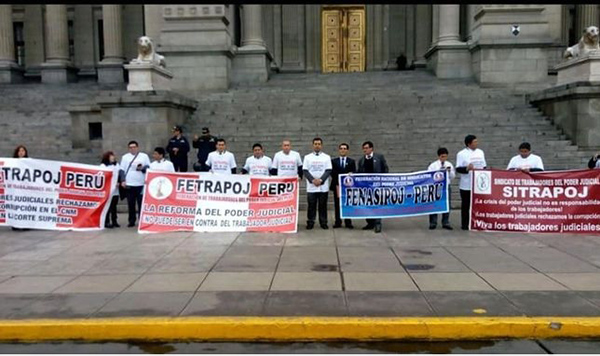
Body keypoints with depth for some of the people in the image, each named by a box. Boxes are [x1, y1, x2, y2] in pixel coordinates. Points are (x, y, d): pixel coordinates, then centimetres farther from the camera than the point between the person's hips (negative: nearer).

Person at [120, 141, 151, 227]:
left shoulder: (144, 156, 10)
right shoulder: (125, 157, 12)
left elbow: (149, 167, 8)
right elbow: (122, 170, 9)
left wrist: (142, 168, -12)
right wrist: (122, 180, -2)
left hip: (141, 184, -1)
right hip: (129, 184, 1)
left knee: (141, 203, 0)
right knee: (130, 204, 2)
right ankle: (131, 221, 11)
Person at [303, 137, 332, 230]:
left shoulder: (326, 157, 6)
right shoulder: (307, 157, 6)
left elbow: (328, 170, -1)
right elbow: (305, 171, 1)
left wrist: (321, 180, -13)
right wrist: (313, 180, -13)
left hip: (323, 186, 0)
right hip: (311, 186, 0)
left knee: (323, 205, 4)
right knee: (311, 205, 3)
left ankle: (323, 223, 11)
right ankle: (310, 223, 10)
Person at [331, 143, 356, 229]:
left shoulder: (352, 161, 10)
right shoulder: (334, 161, 10)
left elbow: (354, 173, 2)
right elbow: (332, 173, 2)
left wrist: (351, 174, -21)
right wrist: (337, 181, -12)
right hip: (337, 185, 0)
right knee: (337, 205, 3)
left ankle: (348, 223, 6)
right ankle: (338, 222, 9)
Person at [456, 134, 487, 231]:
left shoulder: (480, 152, 12)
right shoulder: (461, 154, -5)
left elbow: (484, 166, 18)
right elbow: (458, 168, -10)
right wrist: (467, 168, -26)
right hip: (466, 185, -4)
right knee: (466, 205, 2)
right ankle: (465, 224, 10)